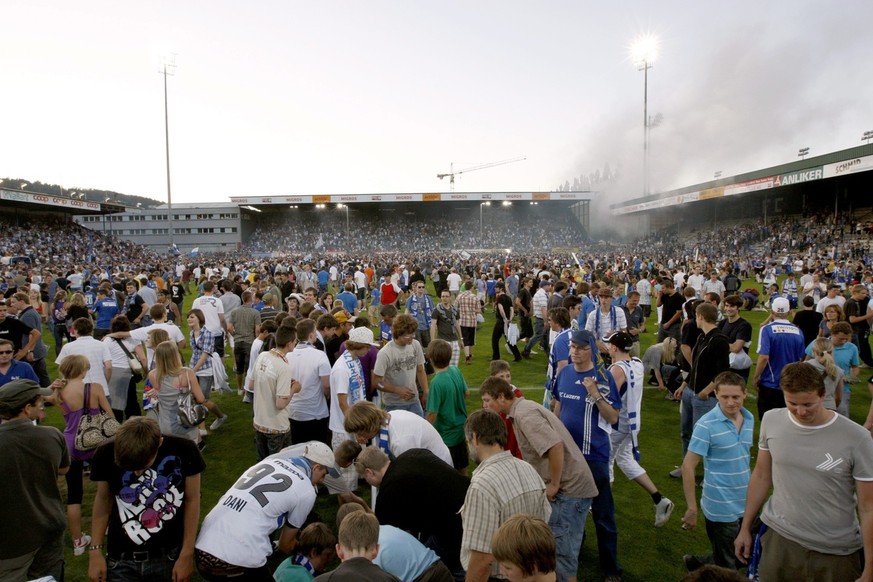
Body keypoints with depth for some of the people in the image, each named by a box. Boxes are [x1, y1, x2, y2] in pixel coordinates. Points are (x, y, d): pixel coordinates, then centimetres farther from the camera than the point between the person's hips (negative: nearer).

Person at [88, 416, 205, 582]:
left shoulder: (183, 451, -19)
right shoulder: (106, 455, -15)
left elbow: (192, 500, -8)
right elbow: (103, 500, 1)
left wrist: (187, 555, -4)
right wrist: (95, 551, 3)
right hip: (122, 559, 1)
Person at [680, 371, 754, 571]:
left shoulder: (749, 419, -1)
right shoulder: (706, 425, -20)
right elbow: (688, 467, -19)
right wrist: (692, 509, -18)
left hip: (745, 505, 6)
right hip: (720, 509, -6)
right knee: (727, 567, 8)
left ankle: (697, 562, 39)